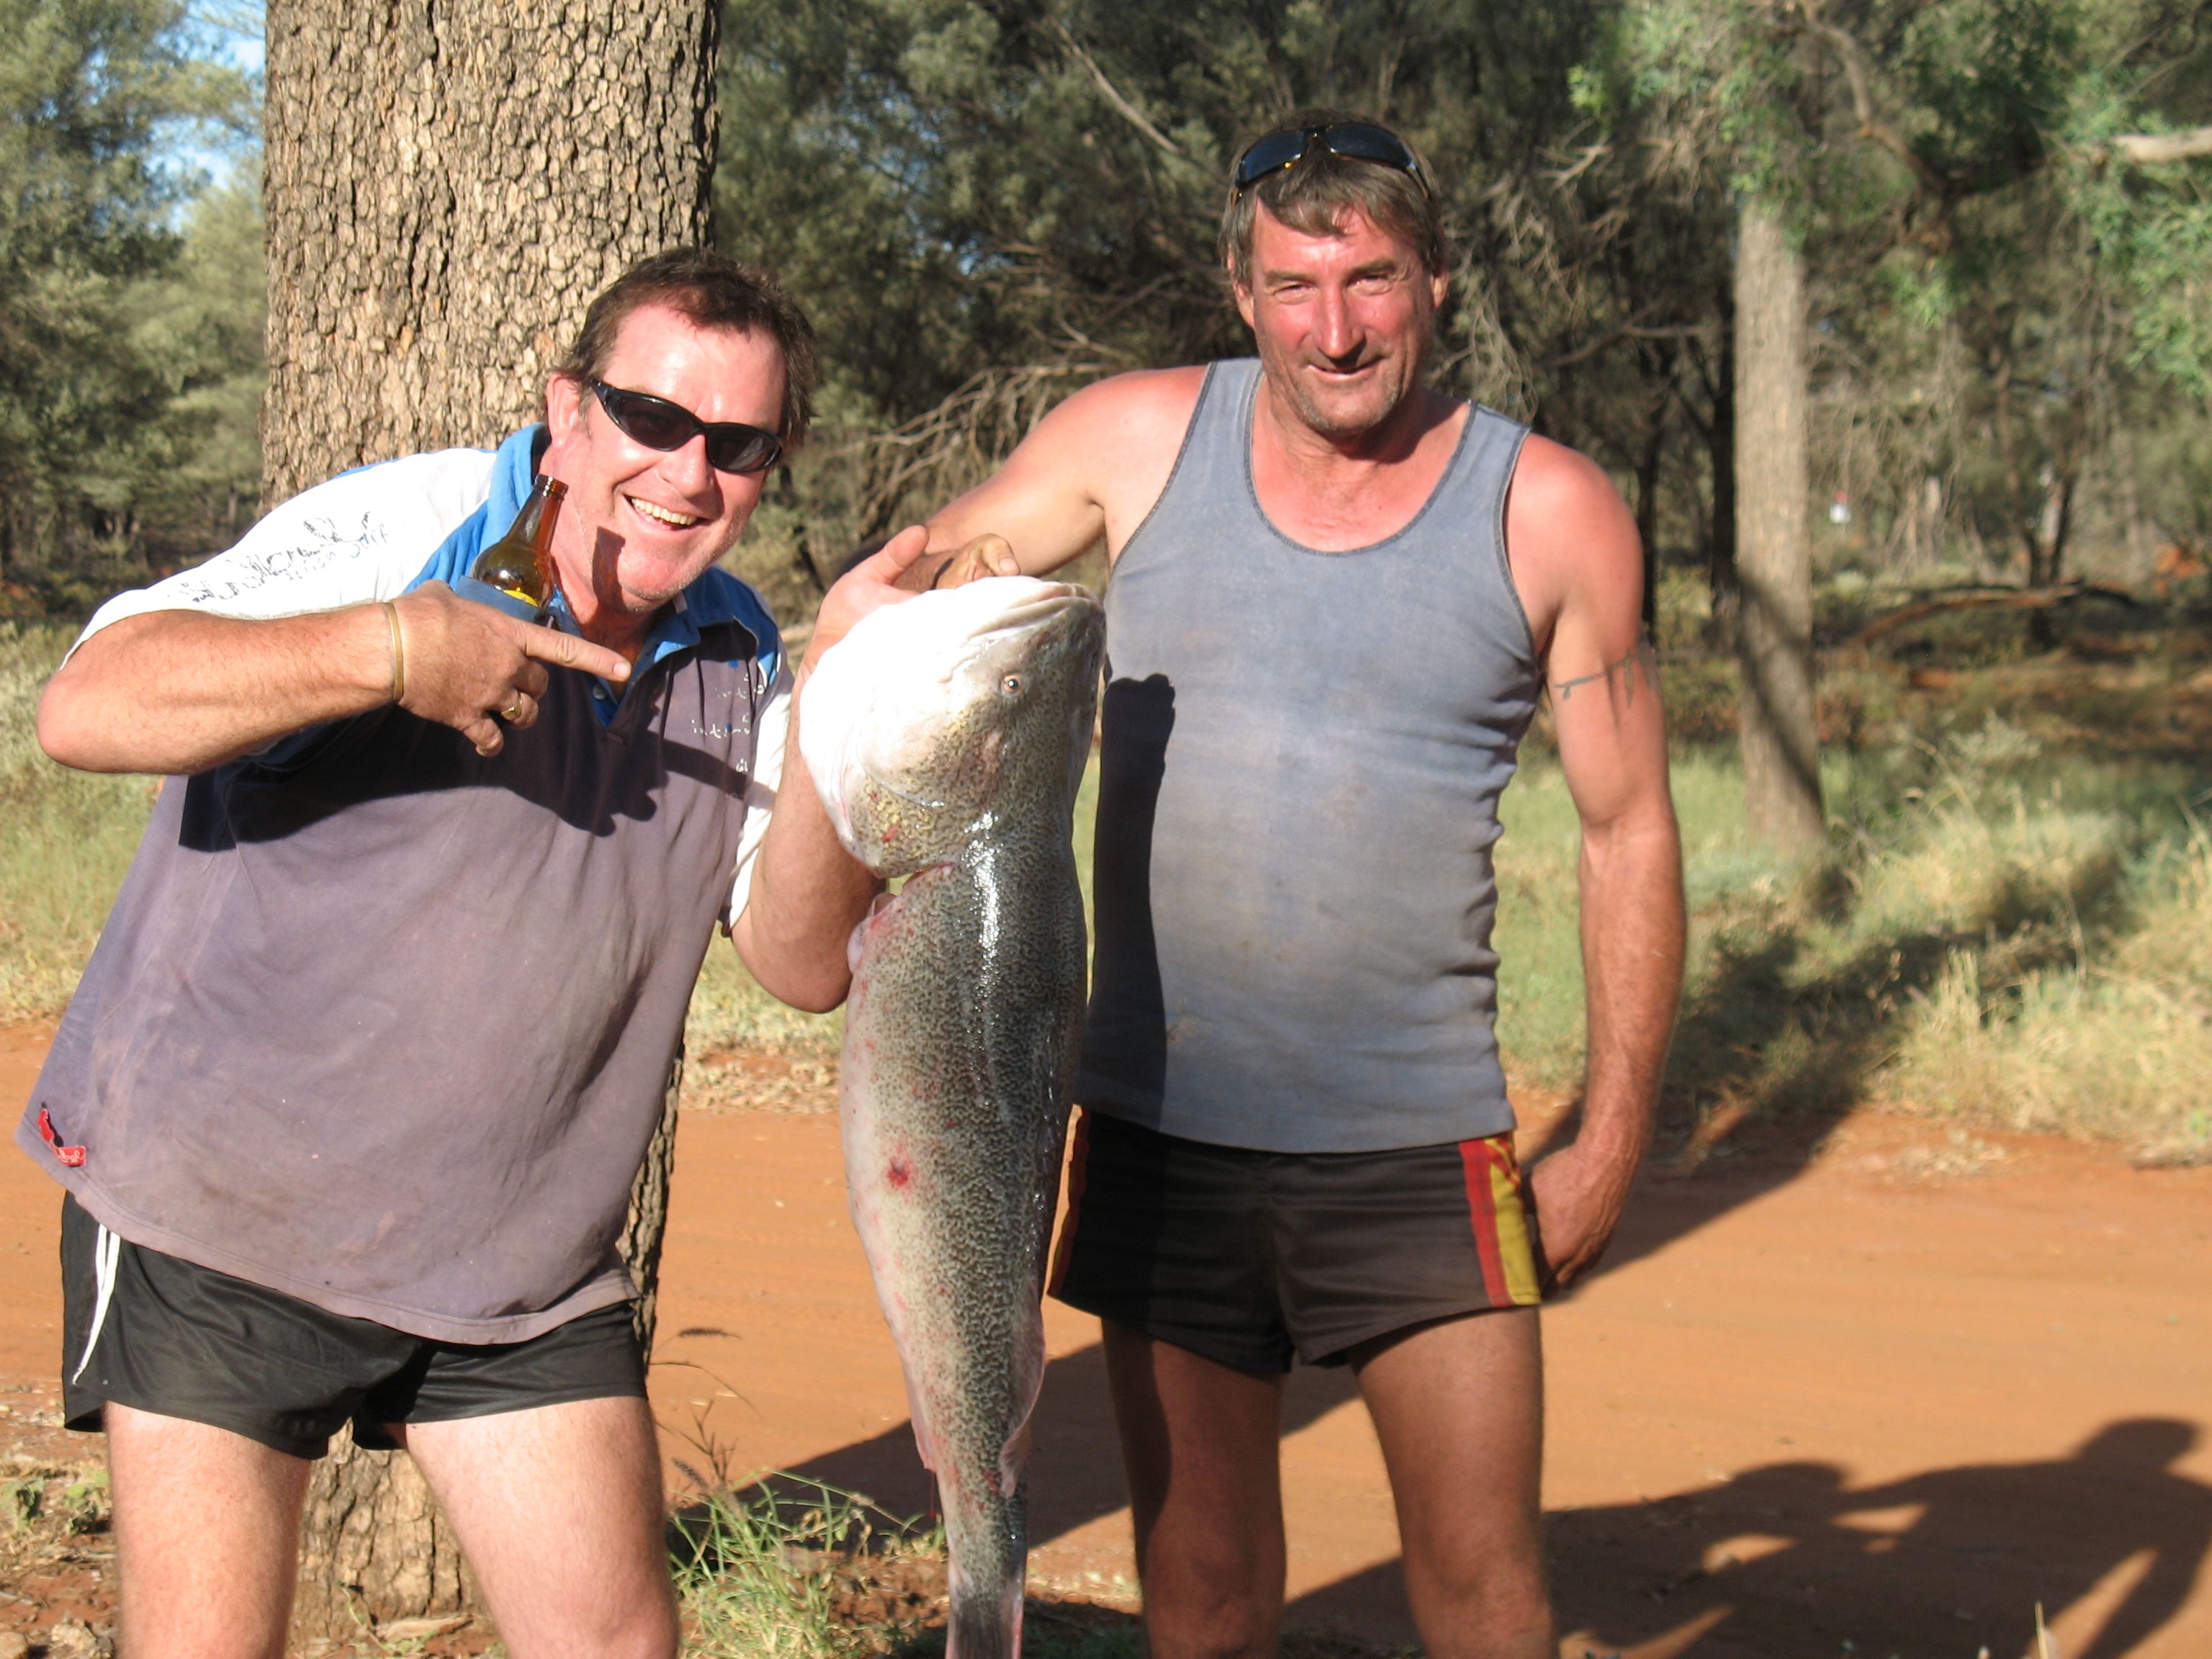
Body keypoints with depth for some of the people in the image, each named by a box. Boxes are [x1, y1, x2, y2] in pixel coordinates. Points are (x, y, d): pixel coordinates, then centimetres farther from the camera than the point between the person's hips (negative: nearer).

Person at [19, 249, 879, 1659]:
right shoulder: (404, 530, -12)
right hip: (217, 1218, -5)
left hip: (519, 1265, 5)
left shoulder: (736, 661, 5)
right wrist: (388, 649, -32)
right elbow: (87, 709, -23)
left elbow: (806, 965, -2)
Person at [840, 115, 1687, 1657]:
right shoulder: (1140, 443, 0)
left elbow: (1630, 834, 3)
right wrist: (927, 581, -15)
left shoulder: (1552, 516, -3)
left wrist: (1613, 1139, -1)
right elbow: (904, 591, 10)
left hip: (1419, 1148, -1)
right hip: (1165, 1130, 2)